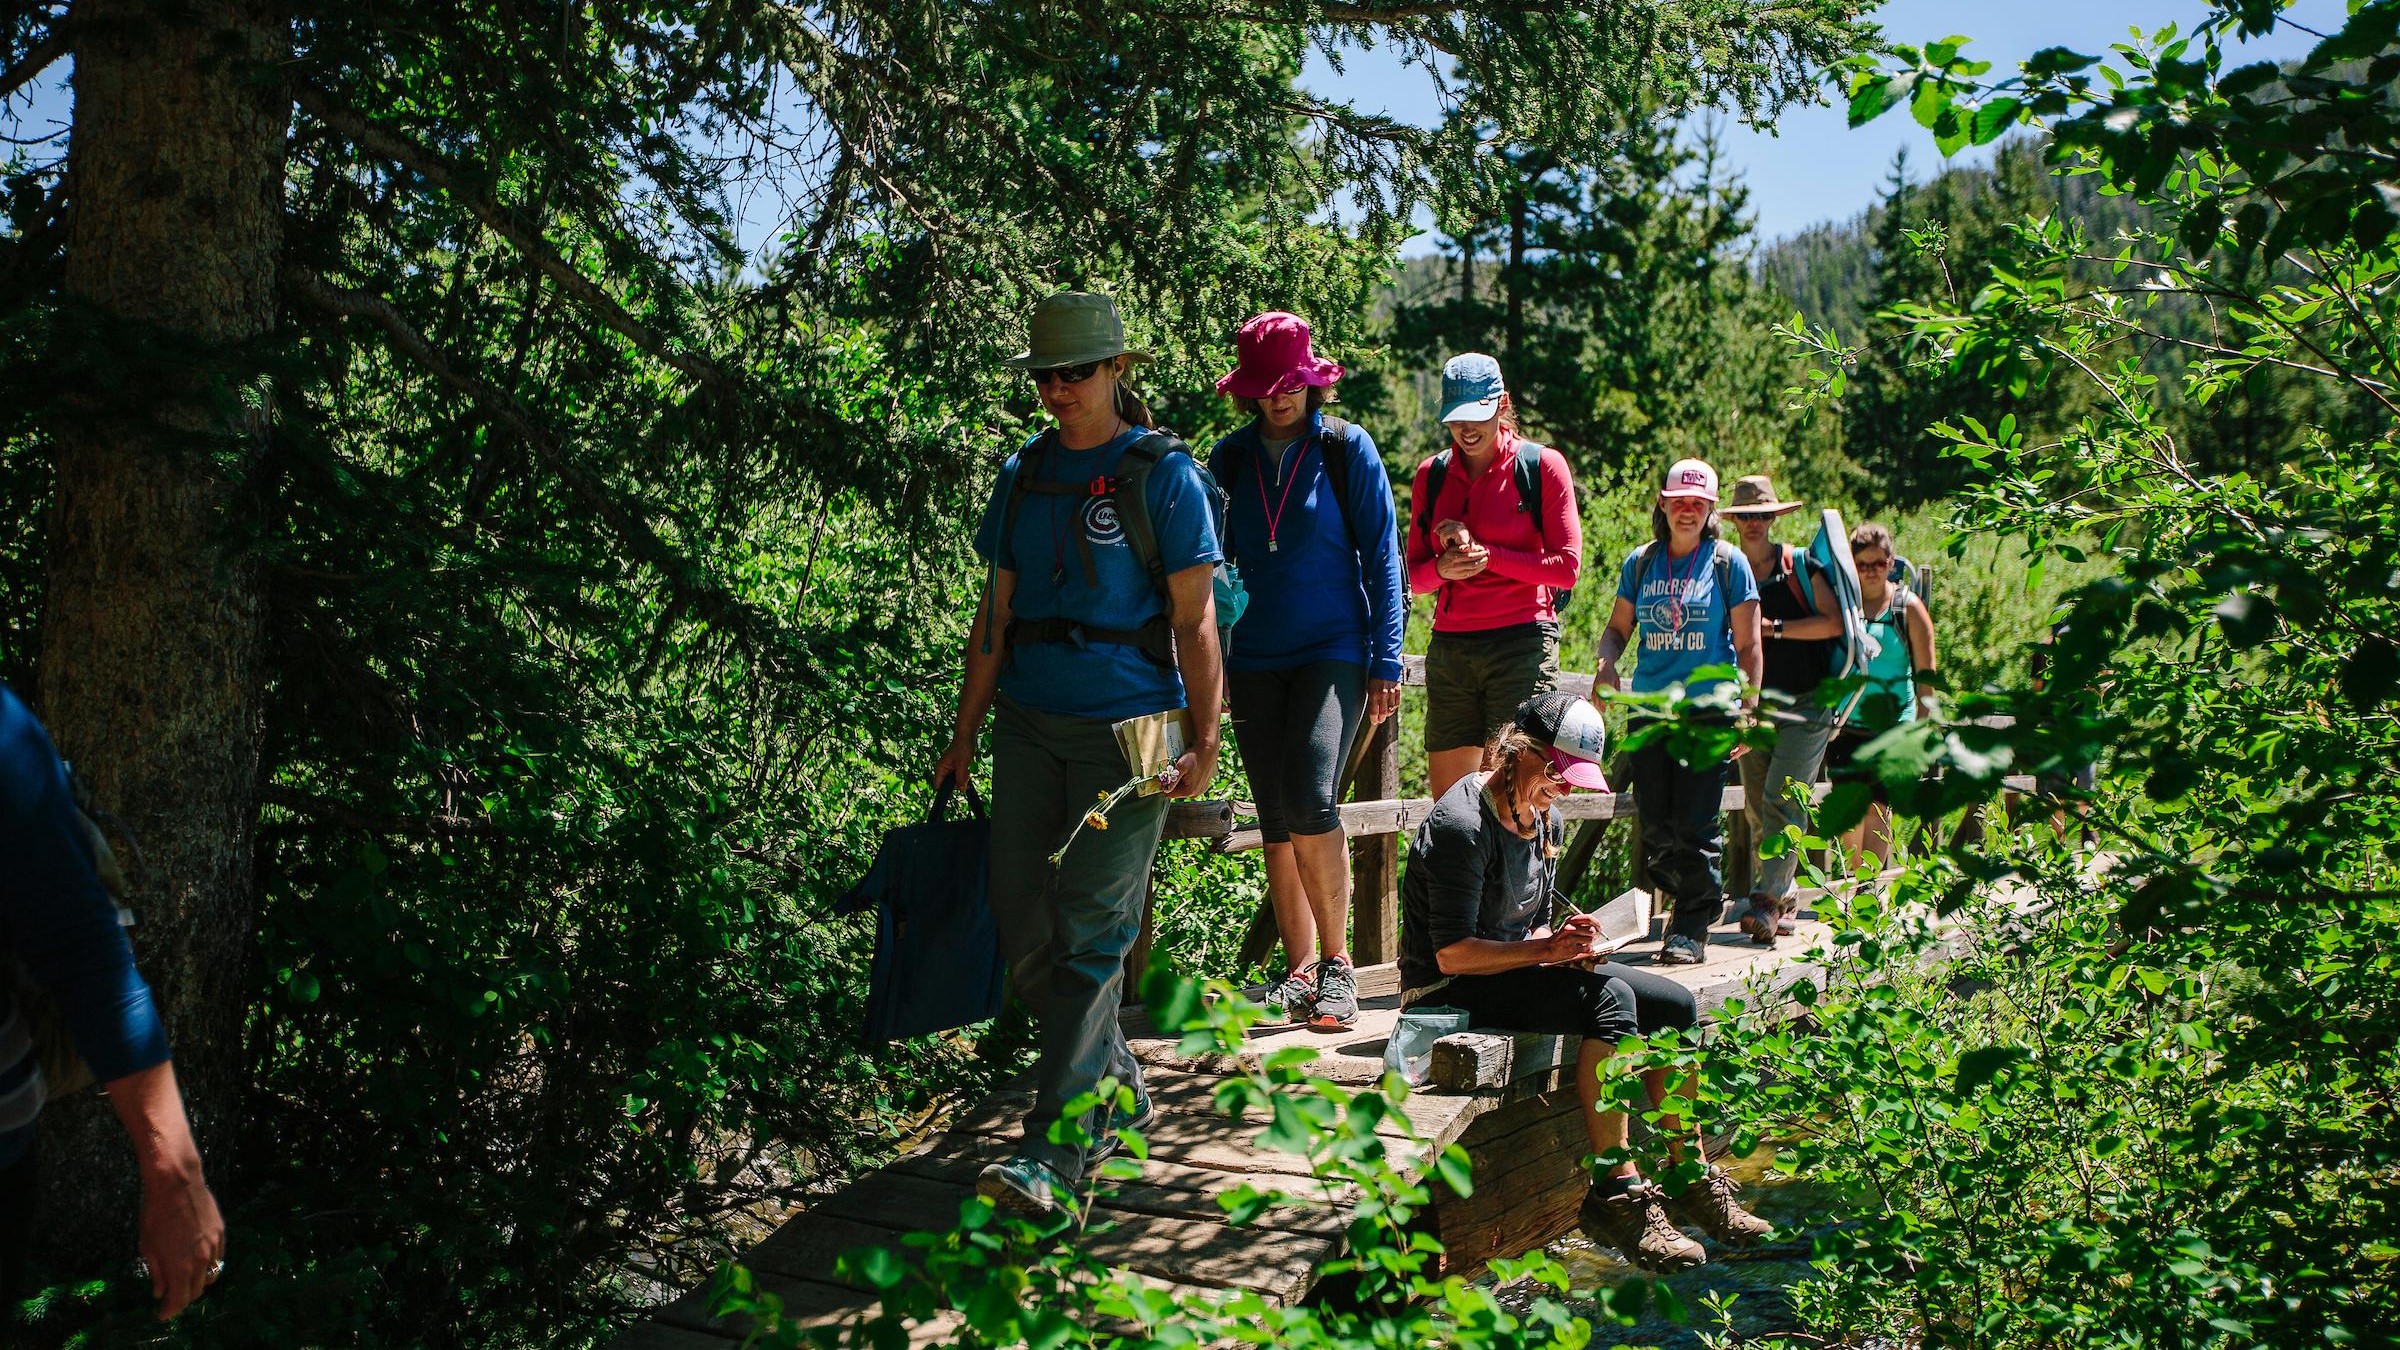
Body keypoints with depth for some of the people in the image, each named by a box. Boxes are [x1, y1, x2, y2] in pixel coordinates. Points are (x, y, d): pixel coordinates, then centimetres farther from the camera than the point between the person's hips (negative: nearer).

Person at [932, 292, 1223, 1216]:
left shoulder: (1163, 474, -2)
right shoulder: (1024, 473, 13)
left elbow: (1195, 618, -5)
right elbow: (996, 611, 15)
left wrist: (1205, 740, -12)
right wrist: (965, 733, 14)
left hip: (1127, 729, -6)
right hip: (1030, 724, 6)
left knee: (1090, 934, -6)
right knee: (1022, 931, 6)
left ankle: (1055, 1149, -3)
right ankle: (1118, 1092, 25)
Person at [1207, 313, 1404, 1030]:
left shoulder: (1347, 448, 0)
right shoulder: (1231, 457, 9)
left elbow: (1380, 557, 0)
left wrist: (1386, 661, -5)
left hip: (1333, 651, -4)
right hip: (1255, 660, 4)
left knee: (1310, 796, -21)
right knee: (1276, 818, 5)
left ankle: (1337, 961, -7)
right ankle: (1299, 970, 16)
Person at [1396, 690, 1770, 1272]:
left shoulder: (1546, 817, 9)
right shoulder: (1462, 825, -19)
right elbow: (1452, 953, -22)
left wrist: (1569, 943, -6)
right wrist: (1547, 948, -25)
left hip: (1517, 971, 9)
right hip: (1450, 991, -9)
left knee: (1676, 1006, -3)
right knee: (1611, 1000, -30)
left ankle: (1694, 1180, 5)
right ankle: (1618, 1195, -28)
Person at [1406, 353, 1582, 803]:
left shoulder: (1542, 465, 2)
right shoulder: (1431, 474, 13)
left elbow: (1567, 568, -3)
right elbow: (1414, 574, 14)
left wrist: (1485, 554, -9)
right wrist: (1442, 568, -8)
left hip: (1522, 645, -4)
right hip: (1449, 648, 4)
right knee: (1445, 799, 2)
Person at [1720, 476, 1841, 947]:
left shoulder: (1800, 565, 1)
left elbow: (1834, 623, -6)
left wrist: (1774, 627, -12)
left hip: (1805, 701, -4)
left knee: (1782, 796, -15)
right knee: (1757, 807, 3)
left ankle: (1767, 900, -18)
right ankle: (1783, 900, 14)